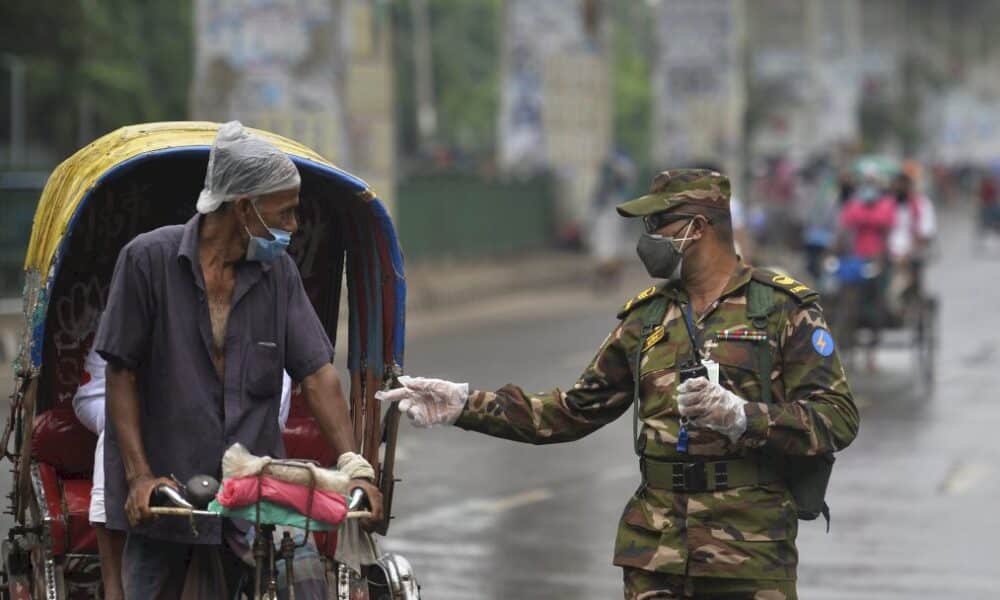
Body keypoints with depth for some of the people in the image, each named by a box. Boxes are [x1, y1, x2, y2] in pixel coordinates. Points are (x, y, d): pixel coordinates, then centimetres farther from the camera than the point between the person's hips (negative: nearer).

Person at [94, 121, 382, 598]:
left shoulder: (278, 272, 4)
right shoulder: (149, 259, -7)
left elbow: (317, 373, 0)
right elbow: (121, 374, -6)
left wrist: (353, 467, -11)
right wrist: (139, 476, -14)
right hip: (161, 495, -3)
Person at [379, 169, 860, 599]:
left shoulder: (783, 309, -2)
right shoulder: (646, 319, 14)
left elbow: (838, 419, -8)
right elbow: (573, 412, 16)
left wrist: (742, 416, -22)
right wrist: (467, 405, 8)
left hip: (751, 547, -5)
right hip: (656, 544, 5)